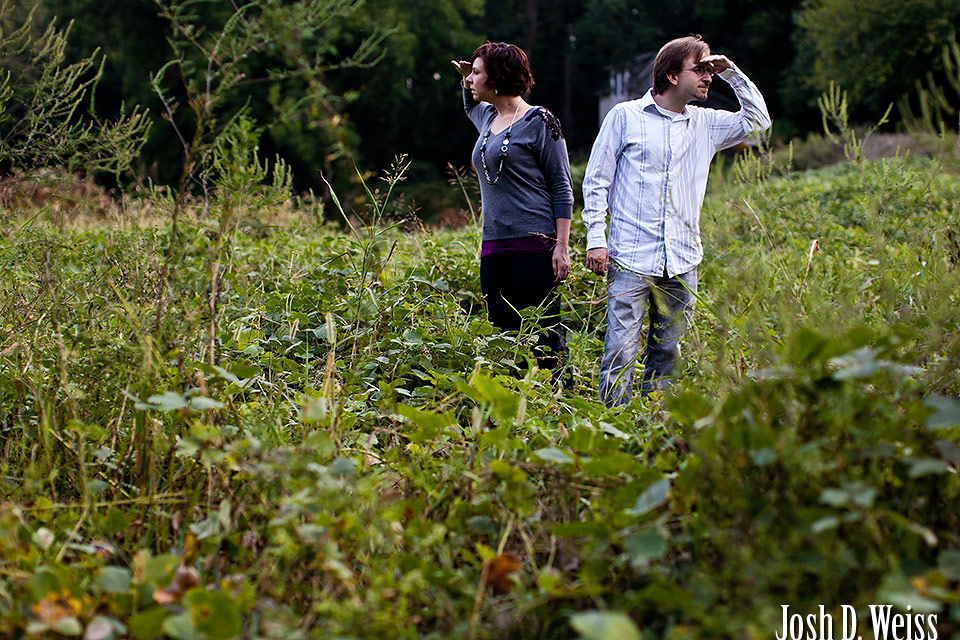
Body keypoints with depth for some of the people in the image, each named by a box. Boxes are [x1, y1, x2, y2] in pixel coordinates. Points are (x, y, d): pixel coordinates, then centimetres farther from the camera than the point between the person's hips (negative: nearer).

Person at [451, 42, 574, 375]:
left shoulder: (538, 122, -6)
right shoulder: (487, 118, 15)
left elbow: (562, 187, -6)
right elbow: (470, 106, 42)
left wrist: (562, 246, -13)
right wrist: (466, 80, 19)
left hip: (535, 246, -7)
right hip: (493, 248, 7)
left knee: (542, 336, -6)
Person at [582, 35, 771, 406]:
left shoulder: (705, 124, 14)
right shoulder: (625, 116, 3)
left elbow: (758, 121, 15)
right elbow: (596, 181, 4)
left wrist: (731, 73, 8)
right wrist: (595, 240, -4)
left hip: (681, 263, 5)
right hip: (630, 260, -4)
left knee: (667, 354, 9)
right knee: (621, 351, -10)